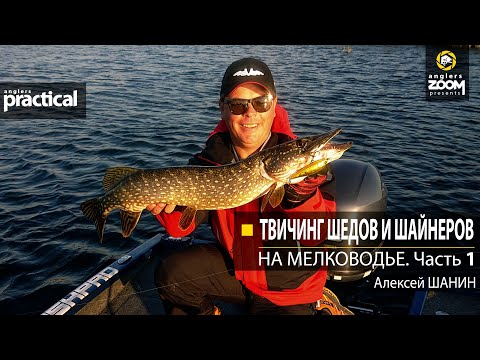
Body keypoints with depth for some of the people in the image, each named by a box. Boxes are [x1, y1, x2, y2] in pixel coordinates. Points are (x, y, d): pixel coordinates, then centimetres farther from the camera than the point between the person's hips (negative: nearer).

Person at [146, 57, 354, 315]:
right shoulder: (211, 158, -8)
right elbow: (181, 227, -8)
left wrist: (301, 196, -43)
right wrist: (169, 204, -29)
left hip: (288, 287, -3)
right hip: (231, 264, 3)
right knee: (171, 275, -12)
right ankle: (206, 312, 18)